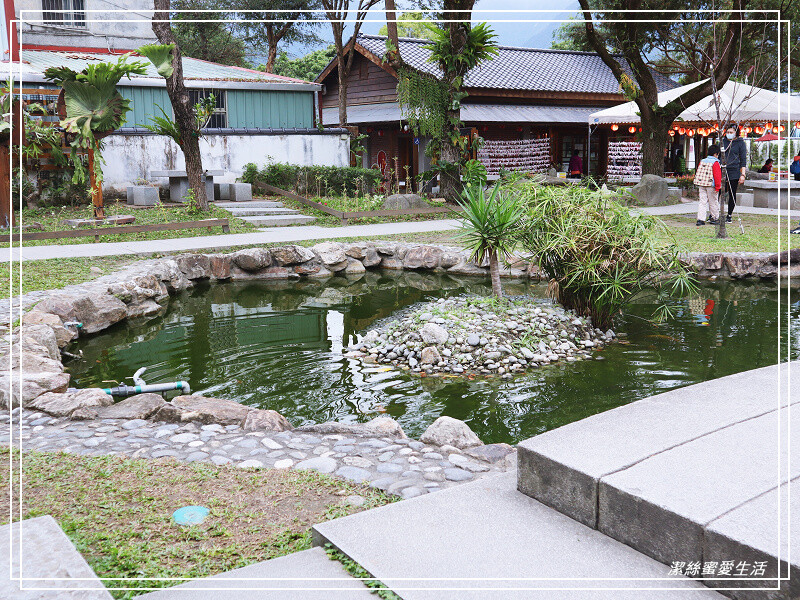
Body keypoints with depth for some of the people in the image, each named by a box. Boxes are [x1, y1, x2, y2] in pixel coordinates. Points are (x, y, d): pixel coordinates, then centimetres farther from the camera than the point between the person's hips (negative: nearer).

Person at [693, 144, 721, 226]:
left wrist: (698, 185, 23)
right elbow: (717, 176, -13)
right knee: (713, 202, 7)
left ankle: (700, 219, -5)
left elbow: (697, 173, 16)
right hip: (711, 185, -5)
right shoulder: (715, 163, -9)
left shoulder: (702, 161, 11)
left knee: (702, 202, 5)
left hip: (701, 185, 5)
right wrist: (717, 187, -8)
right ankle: (715, 218, 19)